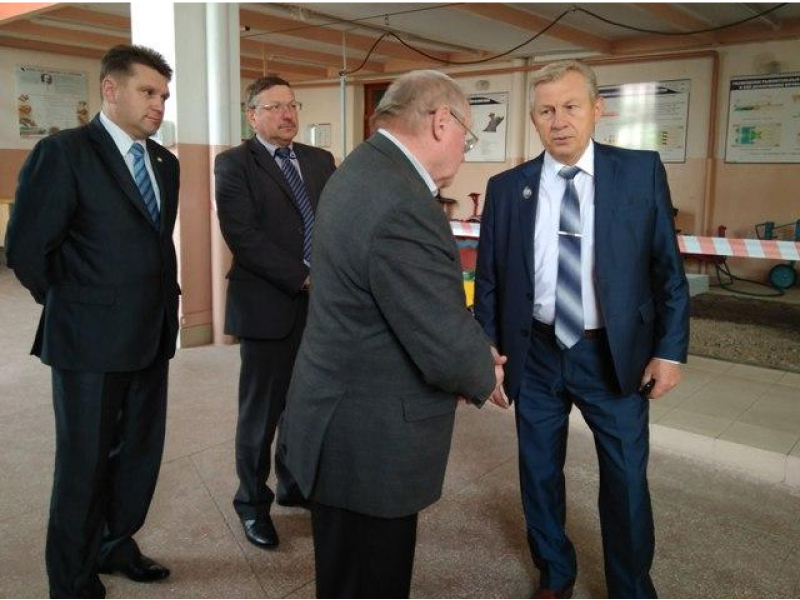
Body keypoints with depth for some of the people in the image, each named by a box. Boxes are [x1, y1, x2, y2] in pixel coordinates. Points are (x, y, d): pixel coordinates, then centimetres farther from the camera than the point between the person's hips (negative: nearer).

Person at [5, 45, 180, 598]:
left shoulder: (165, 162, 10)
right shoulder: (64, 153, -10)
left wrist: (167, 300, 11)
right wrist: (72, 307, -2)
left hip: (152, 337, 7)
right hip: (92, 343, -6)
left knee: (141, 454, 17)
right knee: (85, 463, 8)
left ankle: (116, 544, 40)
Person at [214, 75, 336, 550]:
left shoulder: (321, 160, 12)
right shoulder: (235, 164, -4)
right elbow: (243, 236, -15)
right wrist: (303, 278, -18)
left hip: (319, 303, 5)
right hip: (268, 306, -5)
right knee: (261, 412, 7)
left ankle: (295, 485, 35)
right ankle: (253, 503, 26)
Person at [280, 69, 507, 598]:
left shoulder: (366, 168, 6)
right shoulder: (401, 203, -28)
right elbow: (448, 349, -27)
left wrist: (472, 352, 3)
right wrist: (485, 374, -5)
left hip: (350, 418, 10)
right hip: (370, 440, -10)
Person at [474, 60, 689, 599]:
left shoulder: (641, 172, -4)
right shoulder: (507, 187, -2)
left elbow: (668, 268, -2)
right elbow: (489, 279, 2)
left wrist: (670, 349, -5)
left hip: (616, 355, -1)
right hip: (536, 354, 2)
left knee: (626, 480, 10)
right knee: (539, 472, 15)